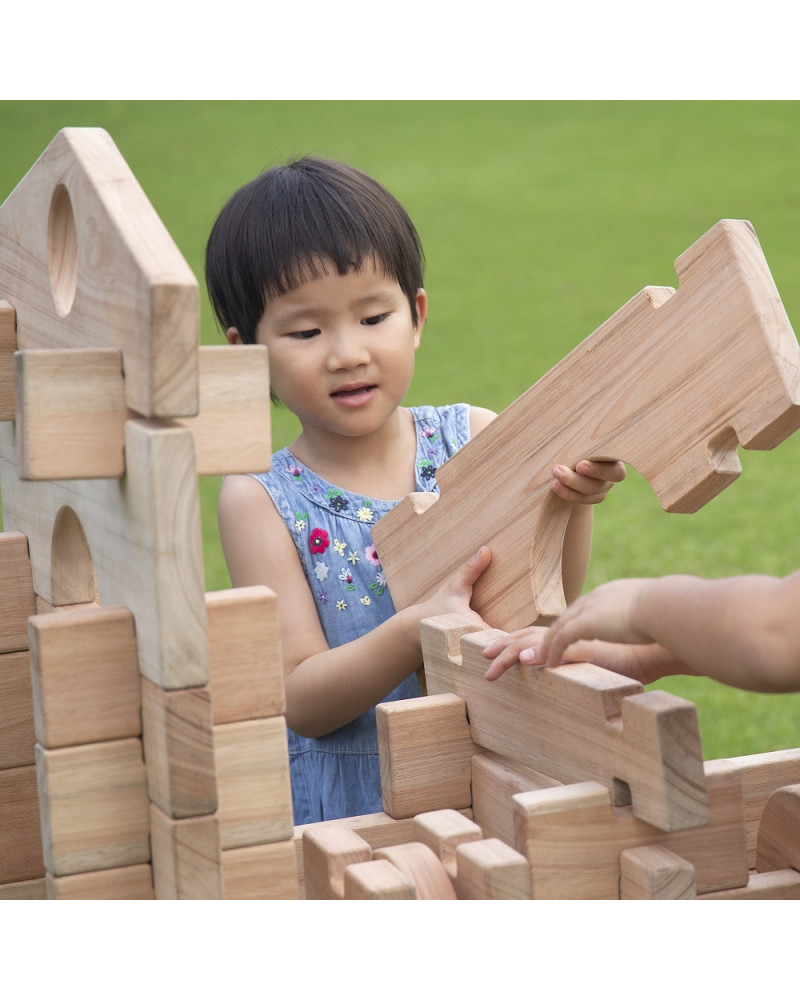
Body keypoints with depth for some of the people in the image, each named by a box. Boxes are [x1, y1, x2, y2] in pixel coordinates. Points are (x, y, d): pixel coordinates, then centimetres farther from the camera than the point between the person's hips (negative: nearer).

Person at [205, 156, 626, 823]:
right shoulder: (260, 502, -4)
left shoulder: (474, 439, 2)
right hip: (346, 810, -2)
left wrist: (571, 503, -16)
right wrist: (417, 633, -26)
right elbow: (301, 702, -9)